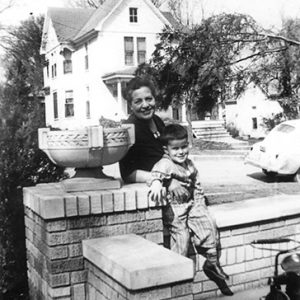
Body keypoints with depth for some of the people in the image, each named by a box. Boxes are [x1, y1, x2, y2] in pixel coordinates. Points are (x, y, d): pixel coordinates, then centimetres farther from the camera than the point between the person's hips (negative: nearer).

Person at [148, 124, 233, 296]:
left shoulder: (190, 164, 12)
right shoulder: (166, 163, -13)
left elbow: (197, 185, 22)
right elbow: (158, 171, -37)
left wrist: (200, 202, 13)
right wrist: (156, 182, -58)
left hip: (192, 204, 6)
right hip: (174, 208, -6)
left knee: (208, 223, -8)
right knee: (181, 235, -16)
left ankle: (212, 262, 8)